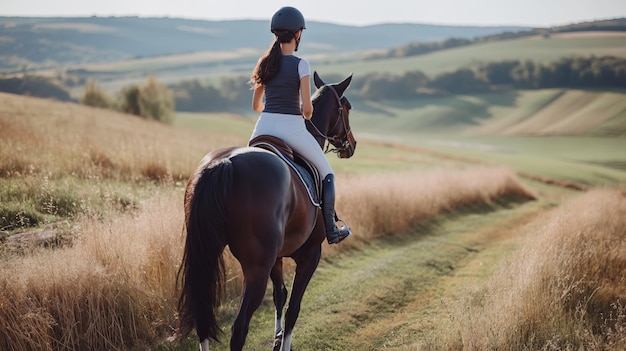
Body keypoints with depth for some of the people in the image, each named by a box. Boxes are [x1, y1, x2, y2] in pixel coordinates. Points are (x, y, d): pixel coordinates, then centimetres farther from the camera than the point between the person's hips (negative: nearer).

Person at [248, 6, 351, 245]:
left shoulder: (265, 63, 9)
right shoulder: (300, 64, -8)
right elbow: (307, 106, -13)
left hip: (264, 126, 4)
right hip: (292, 127, -4)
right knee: (326, 173, 15)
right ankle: (331, 230, 14)